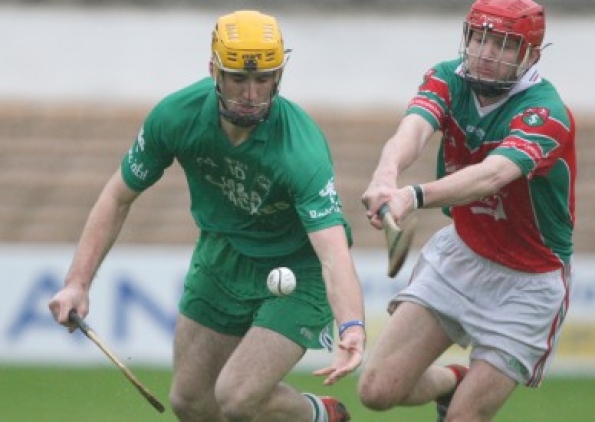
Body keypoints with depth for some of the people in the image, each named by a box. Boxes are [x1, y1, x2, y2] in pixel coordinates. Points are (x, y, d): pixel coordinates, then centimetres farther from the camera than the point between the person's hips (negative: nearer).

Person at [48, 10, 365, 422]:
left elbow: (333, 252, -46)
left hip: (296, 270, -5)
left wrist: (352, 329, -63)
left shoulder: (302, 149, -35)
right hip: (221, 255, 5)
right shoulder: (176, 116, -21)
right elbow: (119, 196, -5)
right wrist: (78, 282, -11)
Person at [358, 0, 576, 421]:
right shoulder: (449, 80, -10)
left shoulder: (544, 114, -26)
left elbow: (492, 176, -44)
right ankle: (454, 381, 27)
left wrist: (415, 197, -63)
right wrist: (387, 174, -55)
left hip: (527, 284, -5)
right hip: (459, 253, 5)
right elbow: (413, 131, -30)